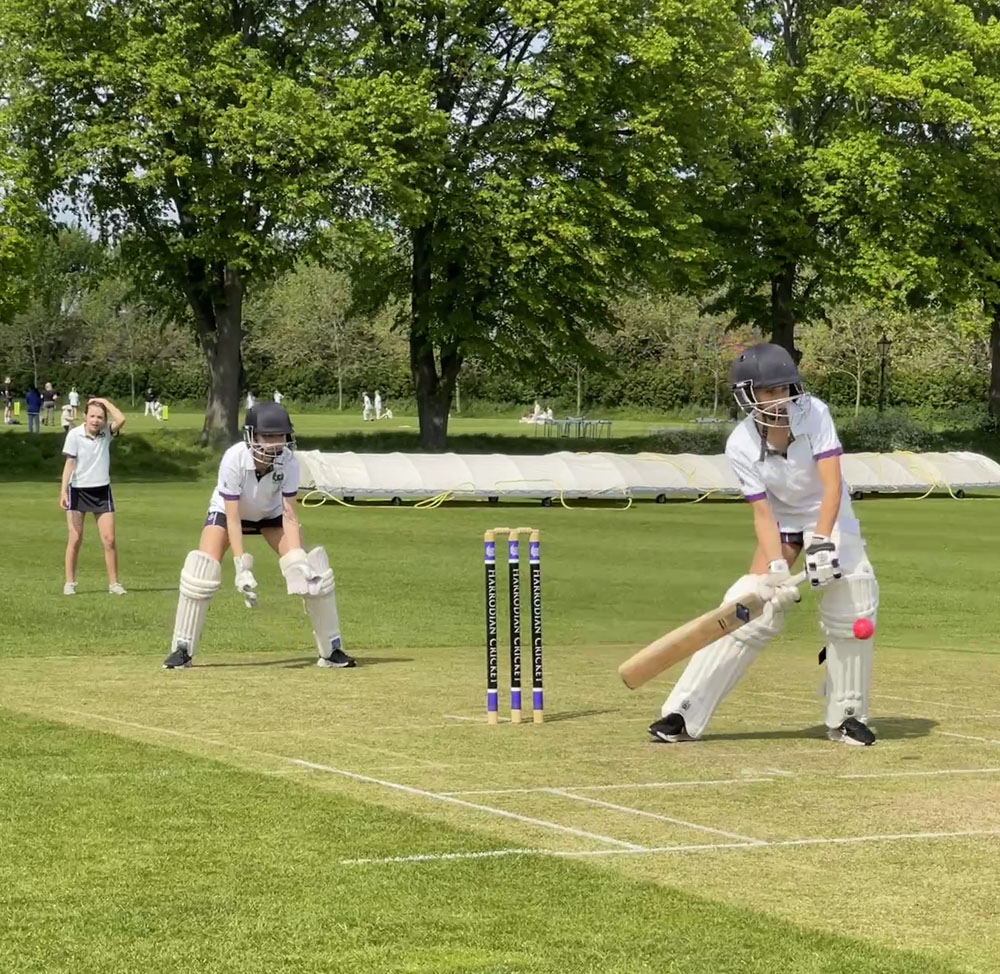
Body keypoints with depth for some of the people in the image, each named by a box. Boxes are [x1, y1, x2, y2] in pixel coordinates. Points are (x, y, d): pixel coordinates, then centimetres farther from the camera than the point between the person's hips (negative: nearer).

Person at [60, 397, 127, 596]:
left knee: (109, 540, -1)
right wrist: (63, 491, -15)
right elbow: (69, 463, -9)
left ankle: (114, 583, 8)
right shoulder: (74, 434, -9)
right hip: (78, 490, -2)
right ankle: (70, 582, 10)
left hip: (102, 490, 2)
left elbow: (121, 420, -23)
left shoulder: (106, 433, -3)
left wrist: (105, 401, -14)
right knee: (75, 539, 0)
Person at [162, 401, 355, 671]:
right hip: (228, 510, -2)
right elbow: (232, 519, -33)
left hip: (271, 514, 2)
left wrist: (299, 562, -38)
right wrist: (242, 567, -39)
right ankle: (182, 649, -7)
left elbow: (289, 516, -27)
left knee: (310, 568, -14)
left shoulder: (288, 462, -30)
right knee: (201, 568, -21)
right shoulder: (234, 459, -36)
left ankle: (331, 650, -1)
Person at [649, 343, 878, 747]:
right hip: (782, 523, 0)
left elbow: (832, 484, -29)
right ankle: (684, 713, -8)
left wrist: (821, 542, -39)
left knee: (852, 609, -16)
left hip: (830, 516, 0)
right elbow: (763, 513, -18)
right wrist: (777, 569, -31)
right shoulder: (741, 445, -20)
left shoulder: (814, 414, -24)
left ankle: (846, 716, 3)